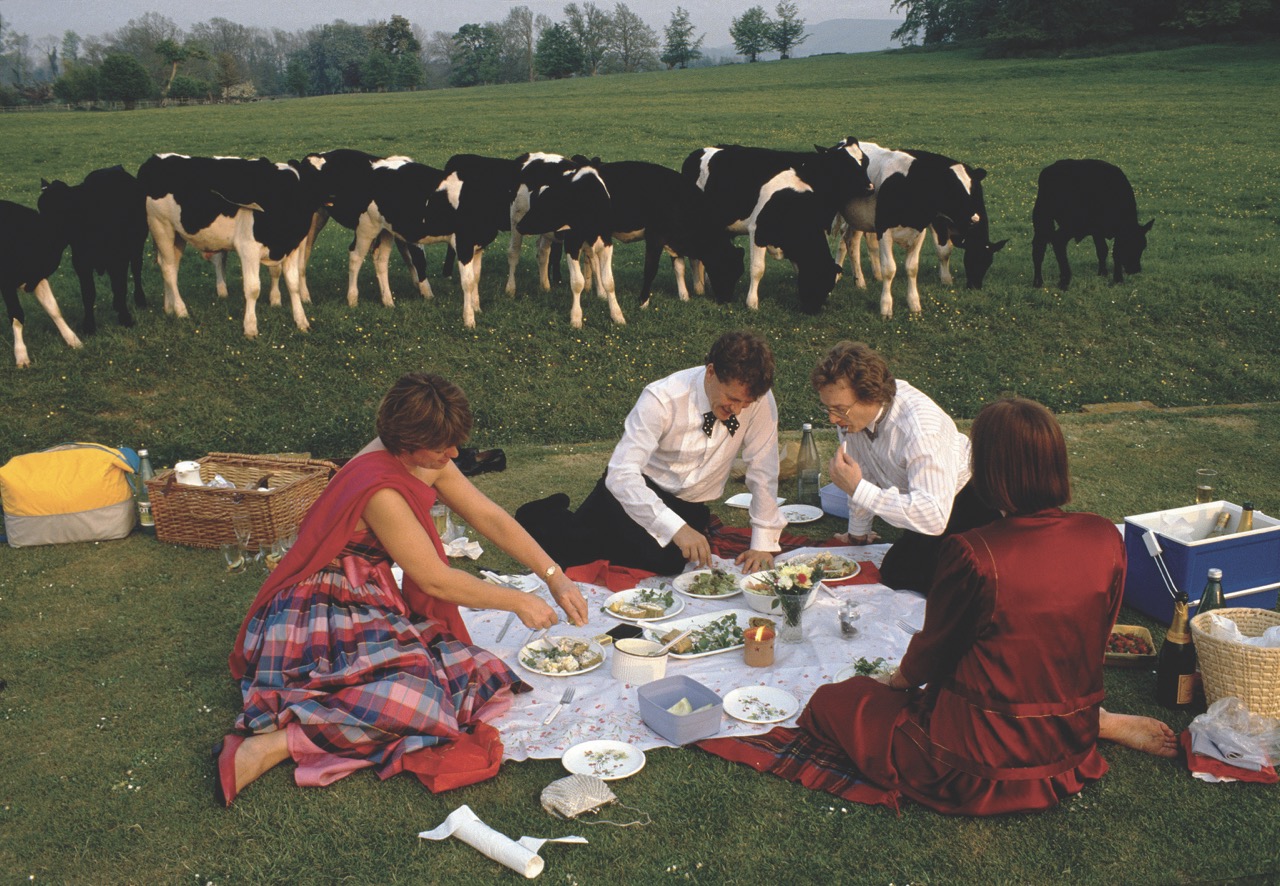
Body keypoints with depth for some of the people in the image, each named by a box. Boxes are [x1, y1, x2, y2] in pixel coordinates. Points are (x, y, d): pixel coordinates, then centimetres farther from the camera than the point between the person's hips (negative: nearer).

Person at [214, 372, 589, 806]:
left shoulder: (422, 458, 1)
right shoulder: (381, 491, -26)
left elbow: (490, 517, 6)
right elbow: (435, 579, -19)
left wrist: (556, 578, 1)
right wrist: (518, 602, -8)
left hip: (369, 606, 9)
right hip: (321, 620, -9)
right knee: (416, 697, -30)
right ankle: (270, 746, -24)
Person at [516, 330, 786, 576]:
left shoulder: (760, 399, -17)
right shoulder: (662, 399, -25)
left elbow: (763, 473, -9)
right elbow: (621, 474, -32)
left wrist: (763, 544, -14)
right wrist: (675, 527, -43)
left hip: (688, 507, 4)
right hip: (639, 490, -3)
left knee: (663, 562, -22)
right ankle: (546, 516, 16)